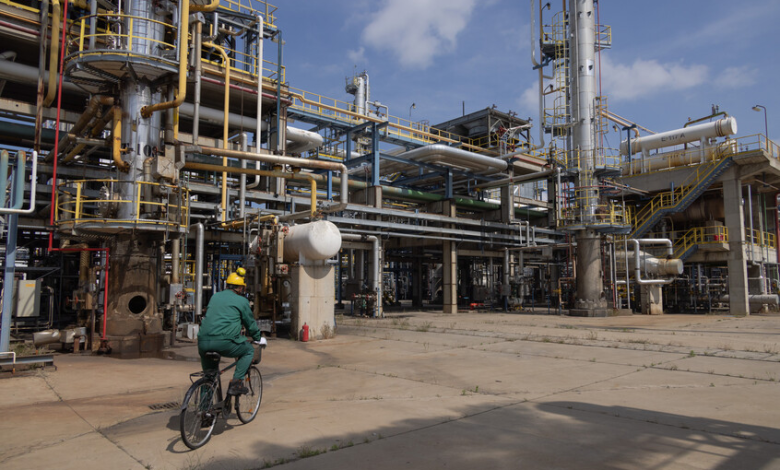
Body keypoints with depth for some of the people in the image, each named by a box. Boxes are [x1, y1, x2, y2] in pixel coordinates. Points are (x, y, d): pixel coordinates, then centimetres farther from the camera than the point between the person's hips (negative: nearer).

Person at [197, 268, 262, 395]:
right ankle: (236, 382, 3)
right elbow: (250, 323, 15)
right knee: (249, 351, 17)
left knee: (205, 355, 39)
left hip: (203, 342, 6)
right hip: (224, 341, -6)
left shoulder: (215, 296, 23)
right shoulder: (242, 301, 7)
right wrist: (258, 338, 33)